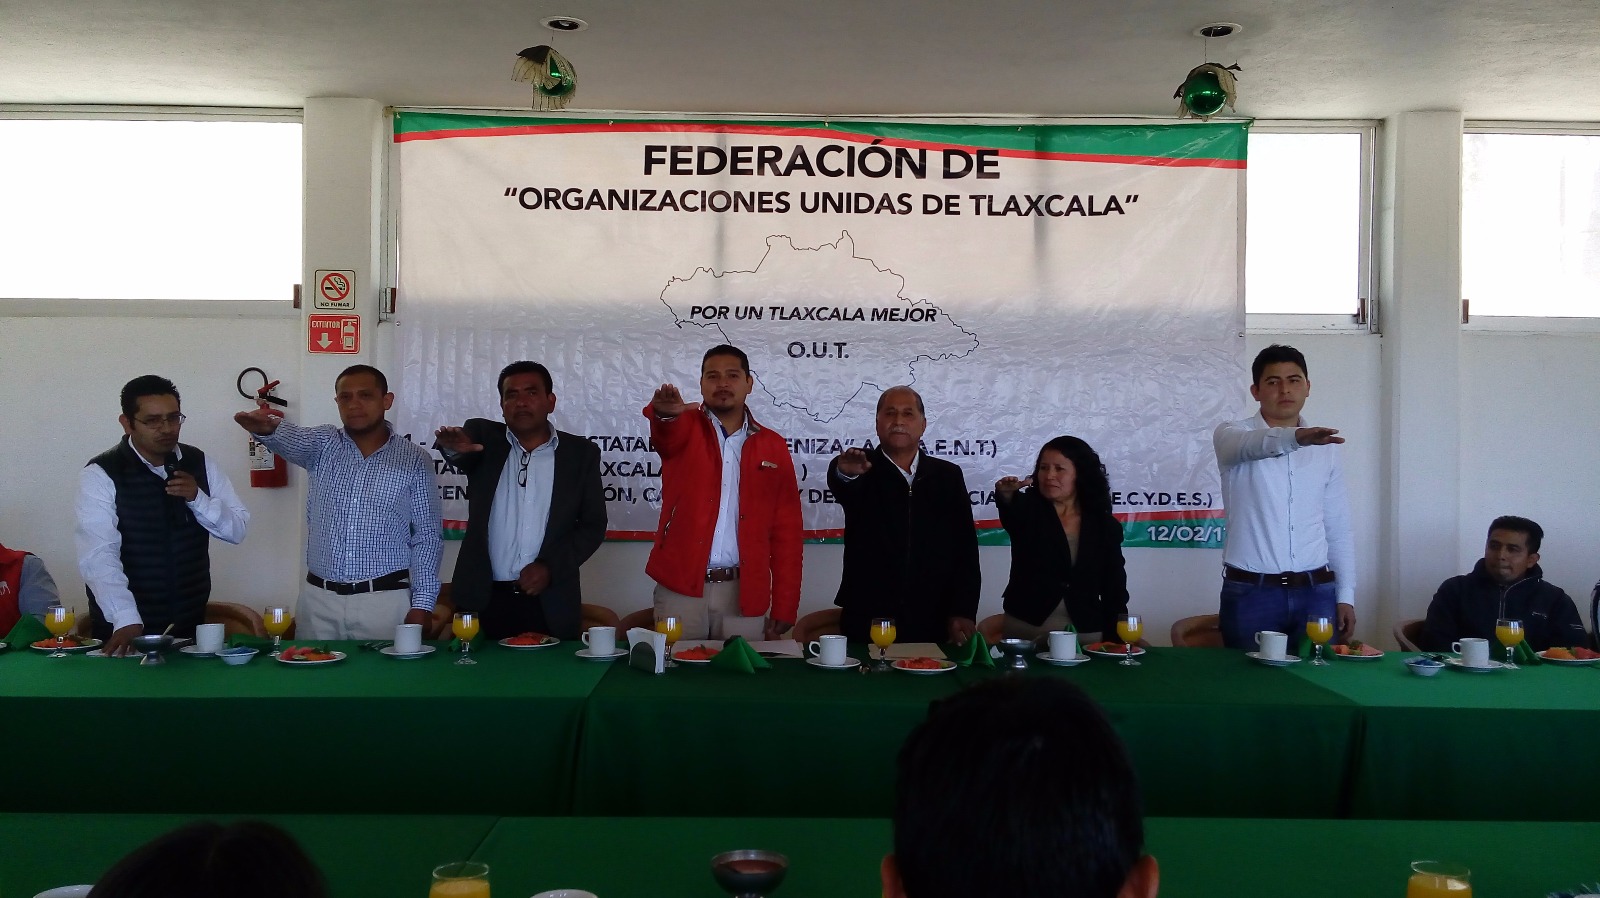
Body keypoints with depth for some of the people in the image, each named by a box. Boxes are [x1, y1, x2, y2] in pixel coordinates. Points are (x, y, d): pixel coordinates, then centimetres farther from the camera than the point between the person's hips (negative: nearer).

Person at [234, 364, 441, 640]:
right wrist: (266, 427, -42)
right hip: (318, 599, 2)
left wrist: (422, 603, -7)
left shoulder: (414, 460, 0)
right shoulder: (323, 445, 5)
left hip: (384, 600, -2)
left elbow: (427, 537, 0)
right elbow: (291, 438, -18)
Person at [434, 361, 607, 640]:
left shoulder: (580, 453, 5)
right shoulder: (484, 437, 6)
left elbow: (593, 525, 5)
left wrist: (551, 567, -8)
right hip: (483, 600, 0)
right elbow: (464, 455, -16)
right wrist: (455, 447, -39)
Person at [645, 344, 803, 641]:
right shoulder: (686, 430, 5)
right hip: (680, 587, -1)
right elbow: (667, 431, -21)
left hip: (744, 592, 1)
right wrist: (665, 412, -46)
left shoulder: (773, 446, 8)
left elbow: (786, 529, 7)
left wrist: (784, 605, 1)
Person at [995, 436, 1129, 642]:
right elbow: (1010, 512, -24)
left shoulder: (1105, 525, 6)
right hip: (1025, 629, -1)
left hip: (1084, 634, 1)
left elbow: (1114, 589, 8)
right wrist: (1005, 494, -47)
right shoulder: (1028, 509, 1)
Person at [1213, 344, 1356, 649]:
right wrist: (1295, 437, -47)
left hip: (1315, 592, 3)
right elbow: (1252, 445, -27)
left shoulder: (1325, 448, 11)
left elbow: (1338, 528, 14)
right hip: (1250, 593, -3)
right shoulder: (1231, 434, -1)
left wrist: (1345, 595, 8)